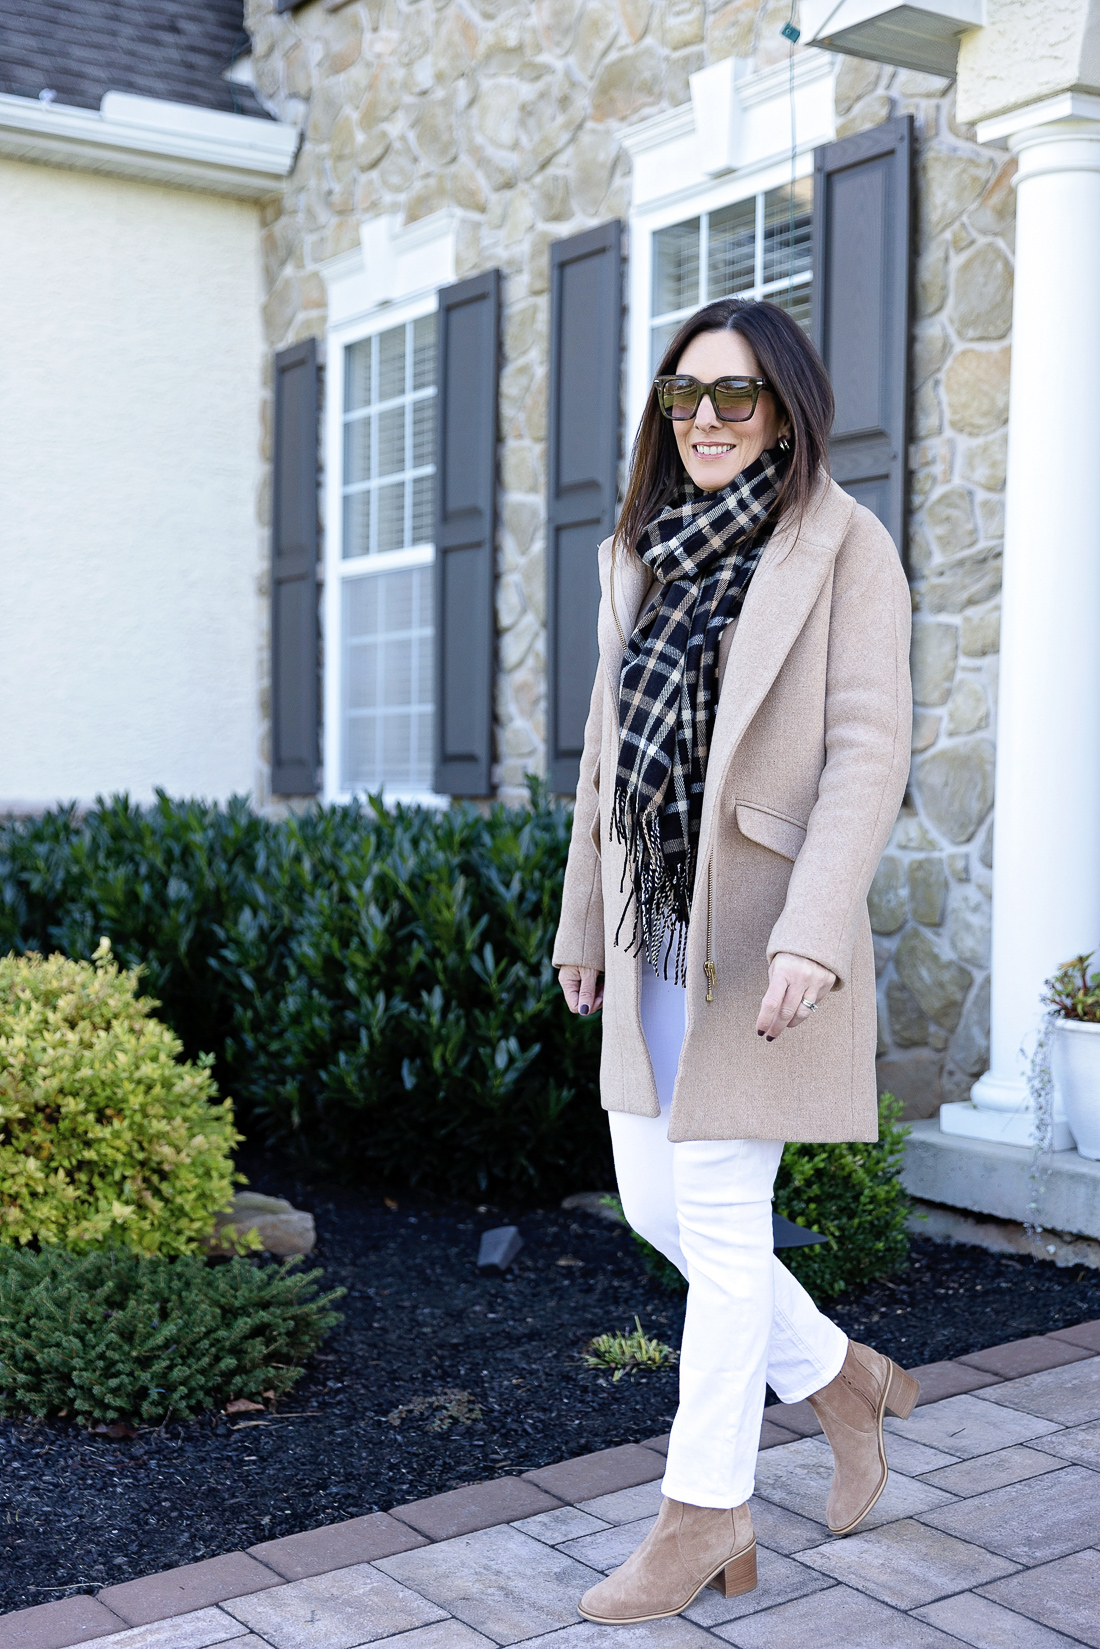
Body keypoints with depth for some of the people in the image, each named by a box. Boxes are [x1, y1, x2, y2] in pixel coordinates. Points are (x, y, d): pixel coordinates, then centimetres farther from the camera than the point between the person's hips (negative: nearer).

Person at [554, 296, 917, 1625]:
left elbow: (868, 750, -13)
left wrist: (812, 933, -23)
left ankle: (705, 1512, 17)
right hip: (653, 930, 7)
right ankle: (842, 1381, 34)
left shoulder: (845, 546, -5)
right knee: (654, 1204, 11)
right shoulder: (644, 554, 13)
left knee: (719, 1217, -1)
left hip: (757, 934, -7)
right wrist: (582, 921, 17)